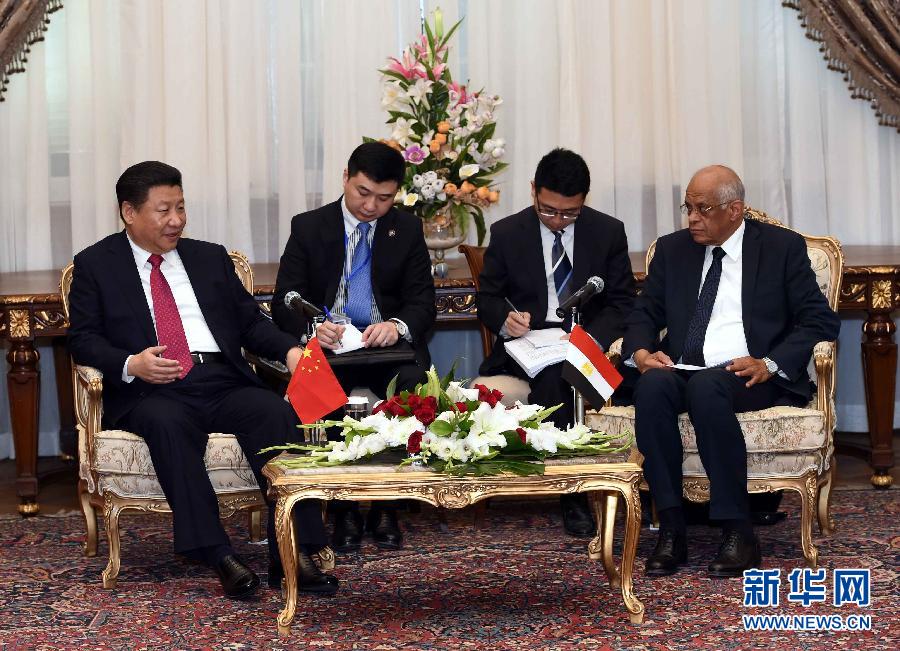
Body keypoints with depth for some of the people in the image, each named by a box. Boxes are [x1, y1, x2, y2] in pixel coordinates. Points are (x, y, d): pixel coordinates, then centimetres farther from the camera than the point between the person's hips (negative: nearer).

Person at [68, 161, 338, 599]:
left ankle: (294, 555, -33)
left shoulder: (211, 258, 23)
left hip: (223, 382, 3)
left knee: (275, 412, -28)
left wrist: (290, 350, -2)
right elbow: (83, 339, 4)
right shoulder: (95, 265, 12)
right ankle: (217, 556, -40)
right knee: (168, 425, -38)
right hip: (149, 391, -3)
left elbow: (251, 322, 19)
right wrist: (130, 364, -16)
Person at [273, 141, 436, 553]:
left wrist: (398, 326, -23)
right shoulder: (308, 227, 5)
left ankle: (386, 507, -18)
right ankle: (343, 509, -20)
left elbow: (423, 302, 2)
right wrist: (310, 328, -25)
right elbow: (284, 303, -1)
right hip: (325, 344, -1)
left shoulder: (408, 230, 9)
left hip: (388, 344, 1)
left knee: (414, 383, -33)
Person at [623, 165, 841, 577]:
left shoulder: (782, 247, 5)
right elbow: (644, 314, 16)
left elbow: (821, 321, -1)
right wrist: (641, 352, -8)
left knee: (706, 387, -37)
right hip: (681, 371, 4)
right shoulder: (672, 249, 17)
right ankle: (671, 527, -29)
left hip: (751, 376, -3)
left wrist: (769, 364, -16)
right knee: (652, 386, -32)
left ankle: (737, 531, -31)